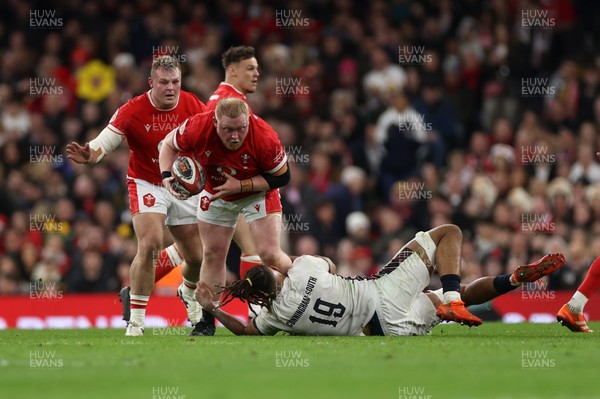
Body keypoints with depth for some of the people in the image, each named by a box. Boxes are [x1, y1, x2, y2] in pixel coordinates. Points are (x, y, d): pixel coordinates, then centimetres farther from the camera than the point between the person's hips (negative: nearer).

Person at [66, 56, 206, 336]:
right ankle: (136, 319, -14)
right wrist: (89, 155, -45)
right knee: (150, 245, -24)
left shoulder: (193, 106, -10)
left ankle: (189, 293, 44)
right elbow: (102, 145, -22)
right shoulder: (132, 111, -19)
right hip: (147, 184, -3)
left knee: (196, 257, 6)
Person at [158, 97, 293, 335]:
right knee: (212, 254, 5)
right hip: (215, 193, 2)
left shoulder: (265, 138, -36)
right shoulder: (198, 128, -32)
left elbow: (282, 177, -22)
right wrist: (167, 176, -26)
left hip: (258, 192, -2)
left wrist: (240, 185, -32)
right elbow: (169, 144, -10)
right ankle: (206, 321, 17)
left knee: (270, 255, -13)